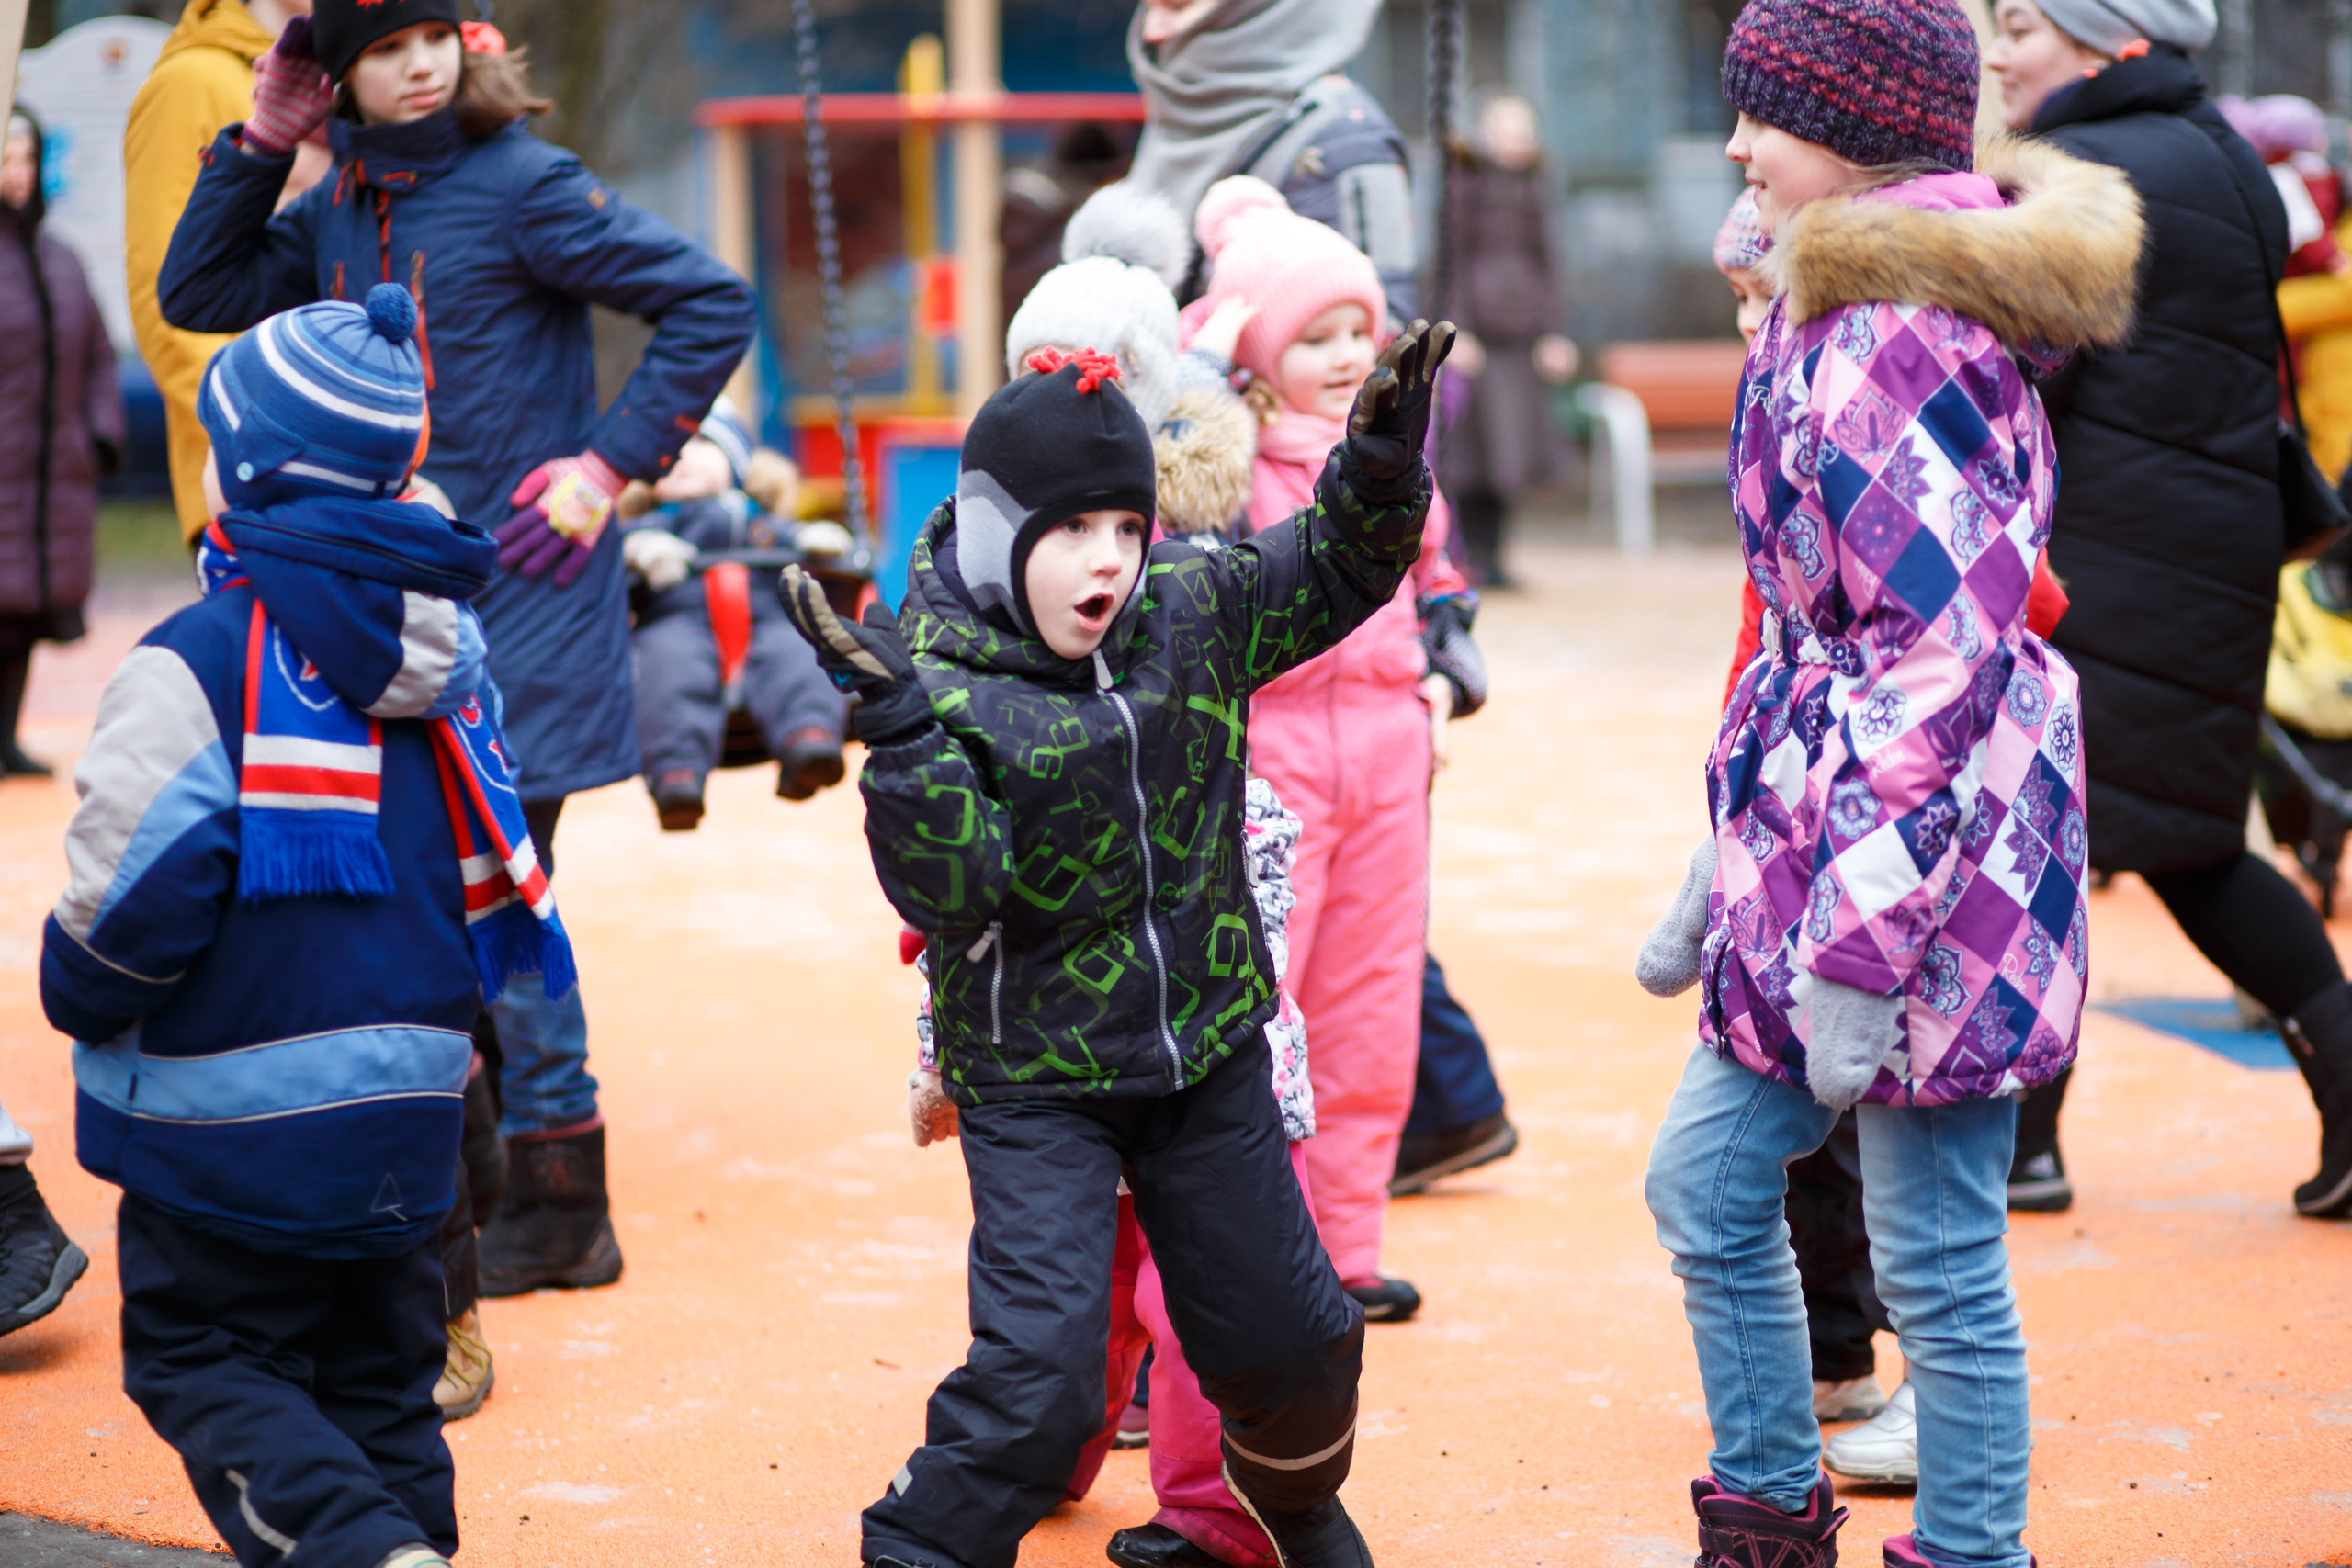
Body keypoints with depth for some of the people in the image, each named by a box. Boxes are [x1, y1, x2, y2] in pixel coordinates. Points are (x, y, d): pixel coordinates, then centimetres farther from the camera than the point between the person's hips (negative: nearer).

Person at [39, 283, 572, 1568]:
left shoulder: (198, 661, -18)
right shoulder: (445, 663, 5)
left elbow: (140, 894, -19)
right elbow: (489, 885, 11)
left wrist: (82, 998, 0)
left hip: (231, 1121, -6)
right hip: (406, 1114, 6)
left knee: (201, 1361, 6)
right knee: (376, 1373, 18)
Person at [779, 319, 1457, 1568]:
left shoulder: (1190, 607, -4)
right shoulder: (945, 690, -19)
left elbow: (1334, 572, 11)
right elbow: (948, 893, -30)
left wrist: (1381, 464, -8)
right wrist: (894, 722, -42)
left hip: (1206, 1051, 5)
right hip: (1033, 1079, -5)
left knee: (1285, 1335, 17)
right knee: (1036, 1368, -17)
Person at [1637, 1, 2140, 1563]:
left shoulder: (1894, 334, -18)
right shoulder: (1835, 313, 13)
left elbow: (1942, 657, -23)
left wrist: (1854, 950, -23)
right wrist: (1729, 873, 22)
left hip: (1929, 849, -11)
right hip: (1814, 840, 11)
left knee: (1937, 1263, 0)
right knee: (1704, 1185, 18)